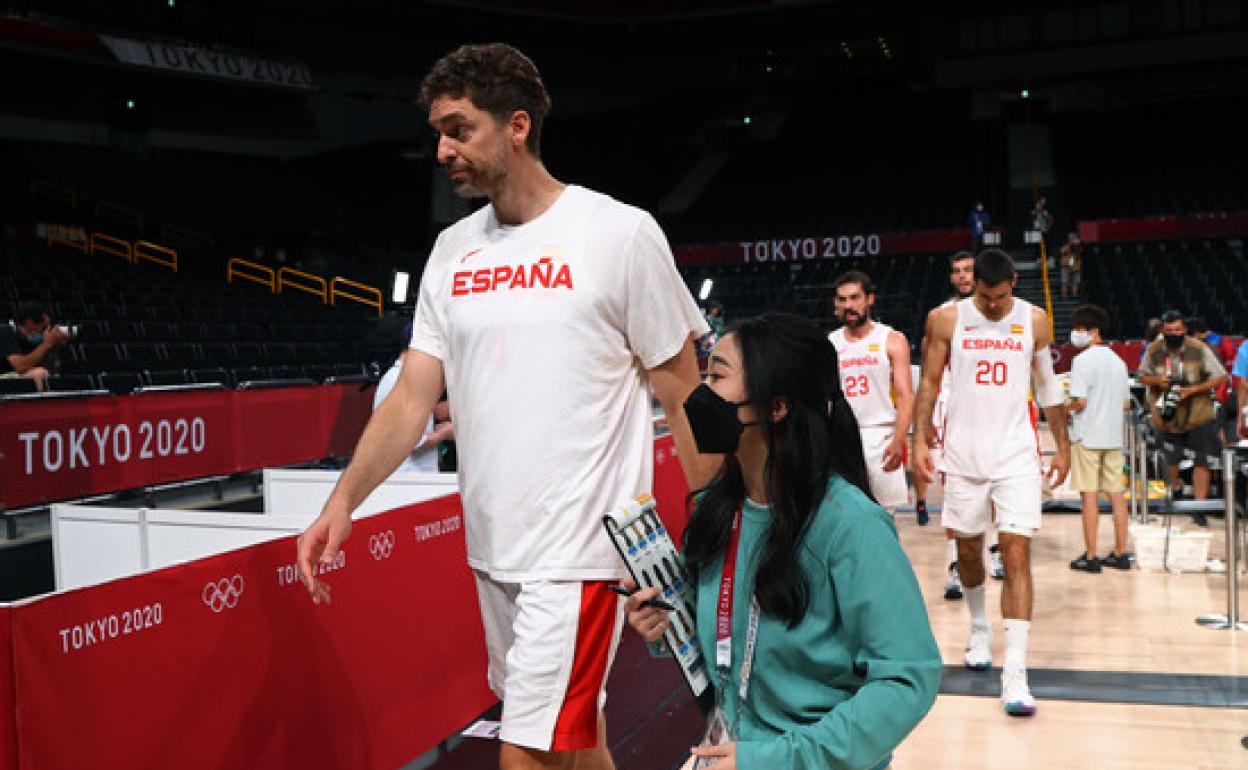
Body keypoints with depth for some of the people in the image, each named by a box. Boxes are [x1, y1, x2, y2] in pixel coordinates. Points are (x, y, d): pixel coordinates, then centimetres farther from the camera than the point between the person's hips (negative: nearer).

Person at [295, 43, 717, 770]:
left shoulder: (621, 232, -10)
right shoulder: (451, 250, 6)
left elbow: (685, 393, -6)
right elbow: (414, 395, 6)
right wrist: (345, 499, -7)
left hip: (577, 545, -6)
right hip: (491, 544, 6)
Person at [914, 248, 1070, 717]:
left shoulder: (1034, 320, 1)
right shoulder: (947, 320, -2)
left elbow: (1048, 386, 10)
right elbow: (929, 382, 3)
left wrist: (1062, 445, 10)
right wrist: (920, 439, -6)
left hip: (1016, 454, -1)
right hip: (963, 453, 1)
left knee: (1017, 554, -10)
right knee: (968, 548, 13)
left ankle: (1015, 672, -13)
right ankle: (980, 630, 40)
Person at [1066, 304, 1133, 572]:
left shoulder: (1083, 360, -11)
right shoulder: (1118, 361, 12)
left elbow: (1080, 401, -18)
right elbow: (1126, 403, 14)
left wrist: (1067, 407, 1)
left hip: (1087, 437, -7)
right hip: (1113, 437, 7)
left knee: (1089, 495, -3)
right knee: (1116, 494, 9)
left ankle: (1091, 557, -1)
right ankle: (1121, 553, 13)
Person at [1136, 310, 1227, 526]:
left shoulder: (1199, 349, -8)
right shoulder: (1153, 351, -2)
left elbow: (1219, 376, -5)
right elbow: (1142, 376, 10)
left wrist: (1193, 389, -18)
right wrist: (1157, 381, -12)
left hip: (1198, 414, -2)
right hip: (1168, 417, 2)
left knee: (1201, 461, -4)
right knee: (1172, 461, 13)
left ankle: (1199, 508, 2)